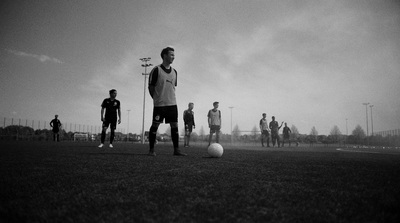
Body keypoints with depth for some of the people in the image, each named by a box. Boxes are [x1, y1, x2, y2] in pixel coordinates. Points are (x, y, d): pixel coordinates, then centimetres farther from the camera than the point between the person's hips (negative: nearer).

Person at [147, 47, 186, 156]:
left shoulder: (174, 72, 12)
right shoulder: (156, 70, -5)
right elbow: (151, 86, -3)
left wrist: (170, 98, 10)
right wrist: (157, 98, -3)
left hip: (172, 103, 5)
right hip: (159, 104, -5)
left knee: (174, 126, 3)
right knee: (155, 125, -1)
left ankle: (176, 150, 8)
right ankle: (151, 150, 9)